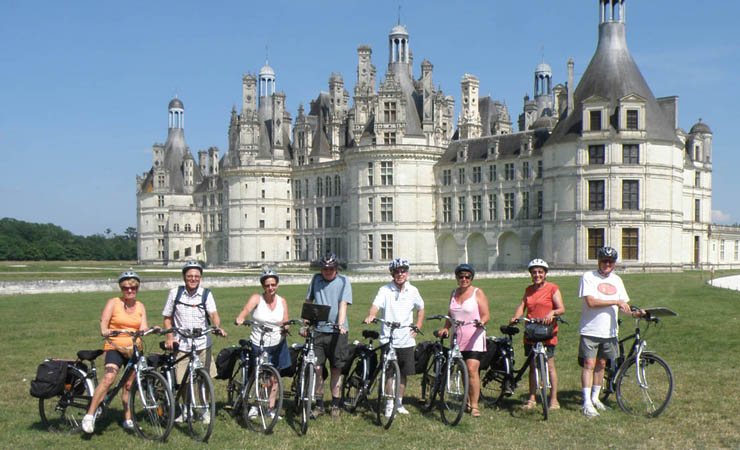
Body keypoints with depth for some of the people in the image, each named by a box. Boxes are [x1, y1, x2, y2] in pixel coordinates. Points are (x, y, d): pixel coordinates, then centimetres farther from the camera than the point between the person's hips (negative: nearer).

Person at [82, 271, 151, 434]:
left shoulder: (140, 307, 11)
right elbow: (103, 326, -6)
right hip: (115, 348, -4)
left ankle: (128, 419, 23)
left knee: (129, 385, 9)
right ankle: (90, 415, -22)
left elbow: (143, 329, 2)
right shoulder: (113, 303, 0)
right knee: (109, 378, -26)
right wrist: (106, 332, -27)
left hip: (134, 349, 4)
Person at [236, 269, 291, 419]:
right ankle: (256, 405, 14)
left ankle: (270, 408, 24)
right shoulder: (257, 298, -7)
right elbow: (247, 308, -25)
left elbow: (285, 322, 2)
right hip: (259, 345, -4)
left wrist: (285, 328, -20)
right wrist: (240, 318, -46)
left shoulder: (282, 301, 4)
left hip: (278, 345, 4)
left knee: (274, 378, 9)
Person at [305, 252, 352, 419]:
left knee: (336, 370, 6)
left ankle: (336, 405, 18)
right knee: (316, 368, -4)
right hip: (318, 330, 2)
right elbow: (308, 301, 13)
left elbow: (343, 304, -11)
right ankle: (319, 404, 9)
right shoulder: (316, 279, 8)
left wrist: (341, 324, -25)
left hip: (337, 331, -2)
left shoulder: (343, 281, 0)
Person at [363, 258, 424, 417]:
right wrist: (371, 315, -41)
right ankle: (389, 405, 8)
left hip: (406, 339, 3)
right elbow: (376, 304, -20)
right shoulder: (385, 290, -5)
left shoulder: (413, 291, 7)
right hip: (388, 339, -3)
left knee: (403, 373, 11)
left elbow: (420, 309, 22)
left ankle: (399, 403, 28)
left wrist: (417, 327, 10)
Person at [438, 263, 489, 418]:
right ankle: (468, 401, 20)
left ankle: (474, 405, -11)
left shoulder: (477, 293, -1)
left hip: (474, 337, -5)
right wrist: (445, 327, 2)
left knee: (472, 370, -14)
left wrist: (482, 321, -28)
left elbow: (486, 314, -6)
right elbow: (450, 314, 19)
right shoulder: (454, 293, 14)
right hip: (458, 337, 5)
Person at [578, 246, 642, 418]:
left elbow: (623, 305, 15)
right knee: (589, 364, -6)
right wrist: (615, 302, -18)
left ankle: (595, 398, 25)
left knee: (601, 364, 12)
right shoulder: (588, 277, -6)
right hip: (590, 331, -5)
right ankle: (587, 403, -4)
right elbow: (591, 302, -17)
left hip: (609, 331, 5)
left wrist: (633, 312, -6)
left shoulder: (617, 280, 13)